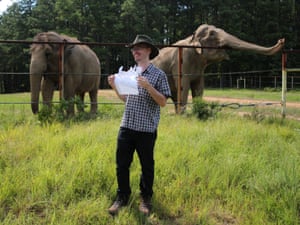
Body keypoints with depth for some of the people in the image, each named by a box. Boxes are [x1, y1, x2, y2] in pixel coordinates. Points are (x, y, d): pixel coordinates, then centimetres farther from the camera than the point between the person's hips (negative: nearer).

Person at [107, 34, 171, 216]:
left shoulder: (158, 74, -4)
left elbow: (163, 102, -9)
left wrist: (148, 86, -21)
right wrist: (115, 87, 3)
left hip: (146, 130, -4)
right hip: (126, 127, 5)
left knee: (147, 166, 9)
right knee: (122, 164, 8)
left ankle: (146, 198, 27)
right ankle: (122, 197, 24)